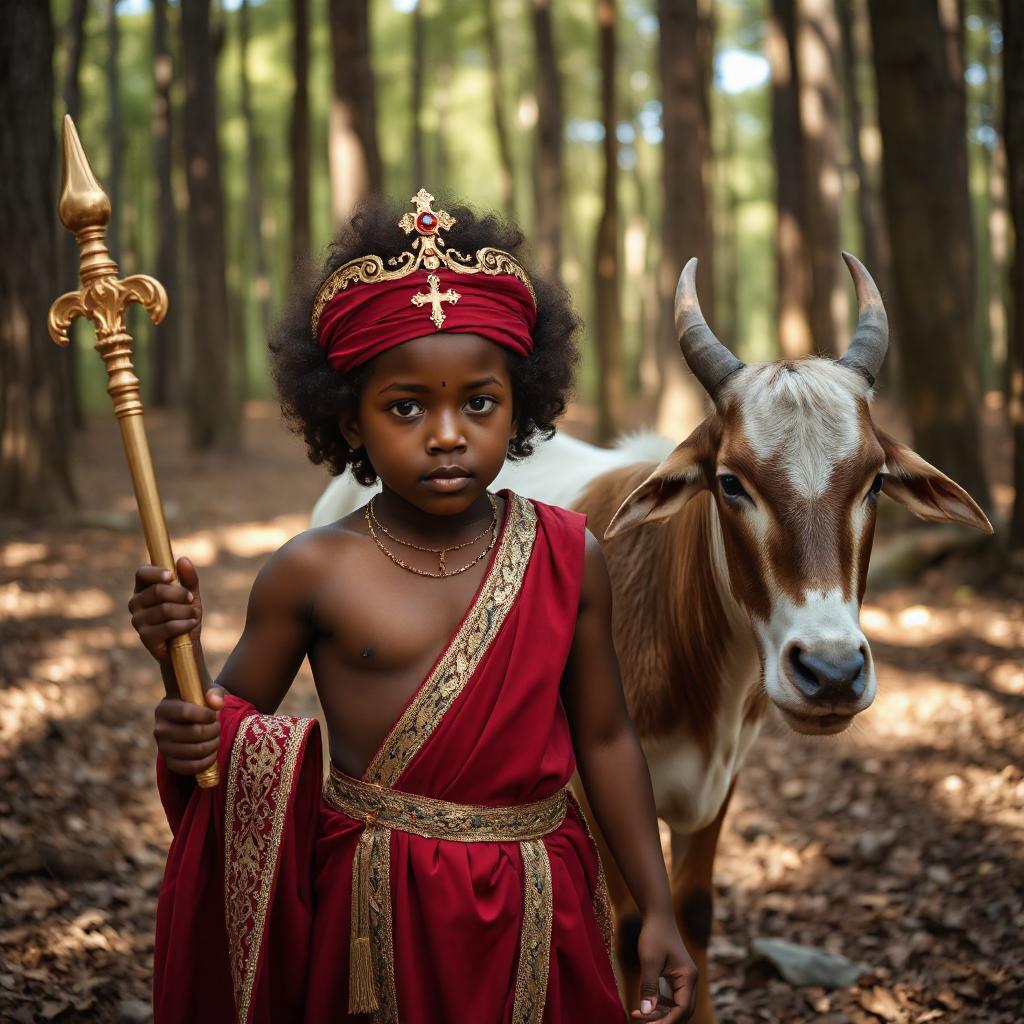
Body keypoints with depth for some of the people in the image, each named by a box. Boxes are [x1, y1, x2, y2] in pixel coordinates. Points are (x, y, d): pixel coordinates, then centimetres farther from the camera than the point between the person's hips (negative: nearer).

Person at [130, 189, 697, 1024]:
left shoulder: (567, 556, -3)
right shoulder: (313, 572, -7)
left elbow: (604, 737, 4)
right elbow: (234, 718, 3)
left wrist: (658, 910, 6)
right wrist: (182, 655, -18)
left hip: (538, 914, 1)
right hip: (375, 916, -1)